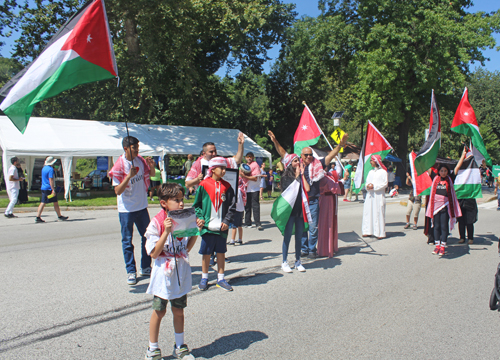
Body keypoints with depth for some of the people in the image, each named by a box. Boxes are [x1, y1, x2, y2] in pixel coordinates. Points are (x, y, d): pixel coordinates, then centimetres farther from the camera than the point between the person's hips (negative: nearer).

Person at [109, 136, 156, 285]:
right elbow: (118, 191, -18)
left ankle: (145, 268, 26)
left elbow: (152, 175, 15)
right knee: (127, 240, 3)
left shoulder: (140, 160, 0)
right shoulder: (119, 165, -15)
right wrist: (129, 176, -30)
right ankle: (131, 272, 14)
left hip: (142, 207, 5)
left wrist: (152, 166, -6)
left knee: (147, 237, 12)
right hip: (126, 209, -5)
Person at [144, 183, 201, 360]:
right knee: (159, 311, 8)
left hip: (181, 274, 4)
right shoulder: (157, 222, -15)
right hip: (163, 274, -4)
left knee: (178, 310, 15)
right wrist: (166, 232, -27)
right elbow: (154, 253, -18)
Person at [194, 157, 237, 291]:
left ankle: (220, 279, 22)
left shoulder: (227, 186, 5)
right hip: (207, 227, -2)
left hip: (222, 227, 2)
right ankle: (204, 278, 24)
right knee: (206, 253, 8)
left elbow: (232, 206, 6)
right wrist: (200, 219, -9)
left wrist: (227, 221, -4)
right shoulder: (203, 185, -2)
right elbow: (197, 205, 2)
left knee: (221, 252, 10)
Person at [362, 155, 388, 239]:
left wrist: (374, 186, -14)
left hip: (378, 195, -6)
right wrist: (367, 186, -5)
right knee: (368, 212, 2)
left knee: (378, 213, -6)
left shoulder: (383, 172, -1)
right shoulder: (371, 172, 19)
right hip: (370, 195, 6)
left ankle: (380, 233, -2)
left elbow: (385, 184, -7)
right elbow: (367, 181, 18)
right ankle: (368, 231, 8)